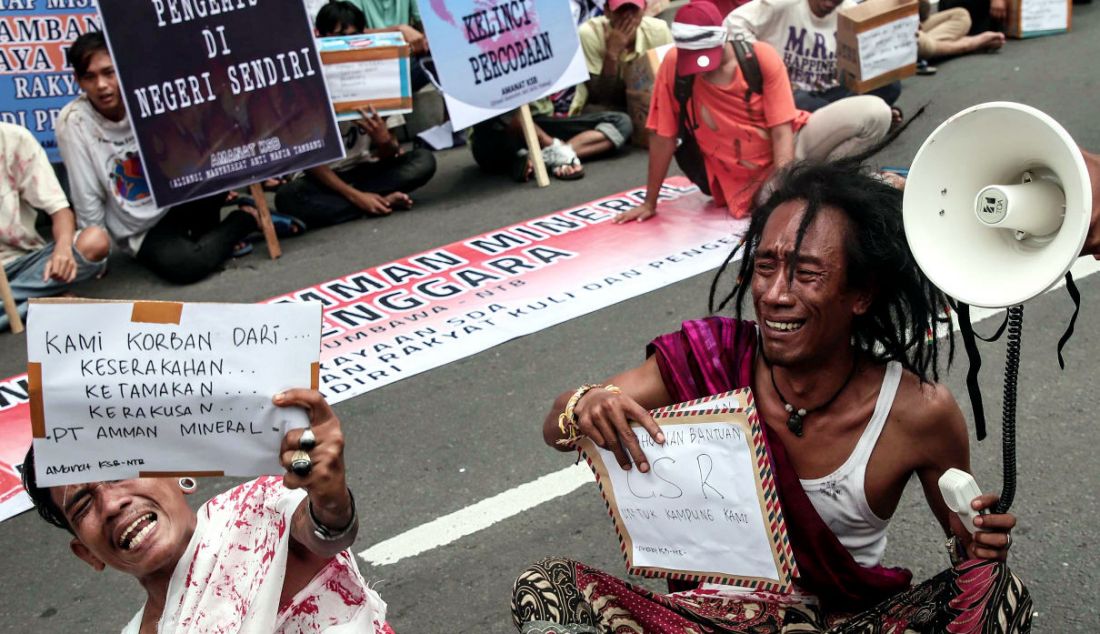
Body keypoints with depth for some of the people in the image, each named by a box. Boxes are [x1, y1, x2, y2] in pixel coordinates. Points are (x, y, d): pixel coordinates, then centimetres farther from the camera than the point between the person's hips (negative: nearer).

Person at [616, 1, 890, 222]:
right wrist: (650, 203, -4)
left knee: (875, 113, -19)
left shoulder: (763, 57, -16)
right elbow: (663, 137, -10)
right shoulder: (673, 65, -17)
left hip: (791, 143, 1)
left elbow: (781, 132, -17)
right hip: (751, 178, -1)